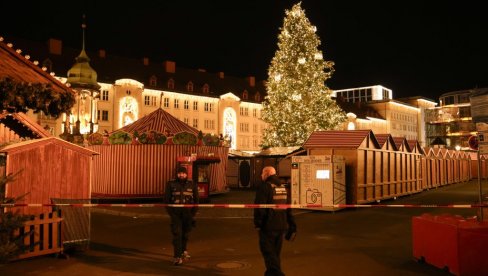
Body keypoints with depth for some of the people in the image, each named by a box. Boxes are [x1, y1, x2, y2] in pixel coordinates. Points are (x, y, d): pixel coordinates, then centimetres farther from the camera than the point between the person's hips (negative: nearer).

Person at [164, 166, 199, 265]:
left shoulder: (192, 185, 4)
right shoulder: (171, 184, 0)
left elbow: (196, 200, 8)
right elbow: (166, 199, 3)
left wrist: (193, 214, 2)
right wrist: (170, 212, -5)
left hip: (188, 214, 2)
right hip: (175, 213, -2)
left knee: (185, 234, 14)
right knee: (177, 234, -9)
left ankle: (183, 251, 37)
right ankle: (177, 256, -6)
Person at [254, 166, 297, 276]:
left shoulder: (264, 187, -12)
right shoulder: (283, 187, 13)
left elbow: (260, 207, -18)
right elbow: (288, 208, 15)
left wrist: (257, 223, -11)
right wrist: (291, 226, 18)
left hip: (268, 226, -7)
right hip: (281, 226, 7)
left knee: (268, 252, -2)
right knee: (275, 253, 17)